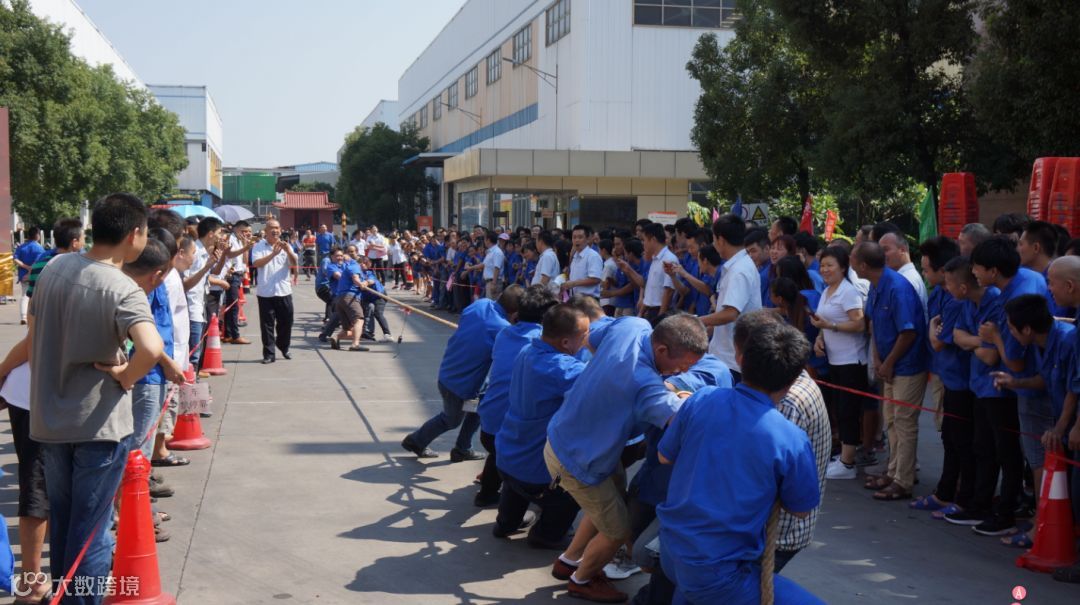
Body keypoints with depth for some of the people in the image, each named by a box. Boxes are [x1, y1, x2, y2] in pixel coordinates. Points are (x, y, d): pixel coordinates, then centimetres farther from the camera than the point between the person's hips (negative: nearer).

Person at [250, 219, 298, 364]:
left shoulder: (285, 246, 7)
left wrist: (288, 251, -25)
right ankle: (269, 354, 5)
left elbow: (294, 263, -5)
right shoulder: (259, 247, -1)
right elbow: (256, 263, -16)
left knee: (286, 322, 12)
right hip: (265, 292, -3)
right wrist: (273, 254, -26)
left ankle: (284, 348, 33)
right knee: (267, 324, 0)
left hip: (284, 291, 3)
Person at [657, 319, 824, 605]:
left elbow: (665, 457, 8)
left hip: (671, 551, 6)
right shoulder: (791, 441, -19)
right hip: (718, 578, -6)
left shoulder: (701, 400, -9)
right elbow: (801, 509, -2)